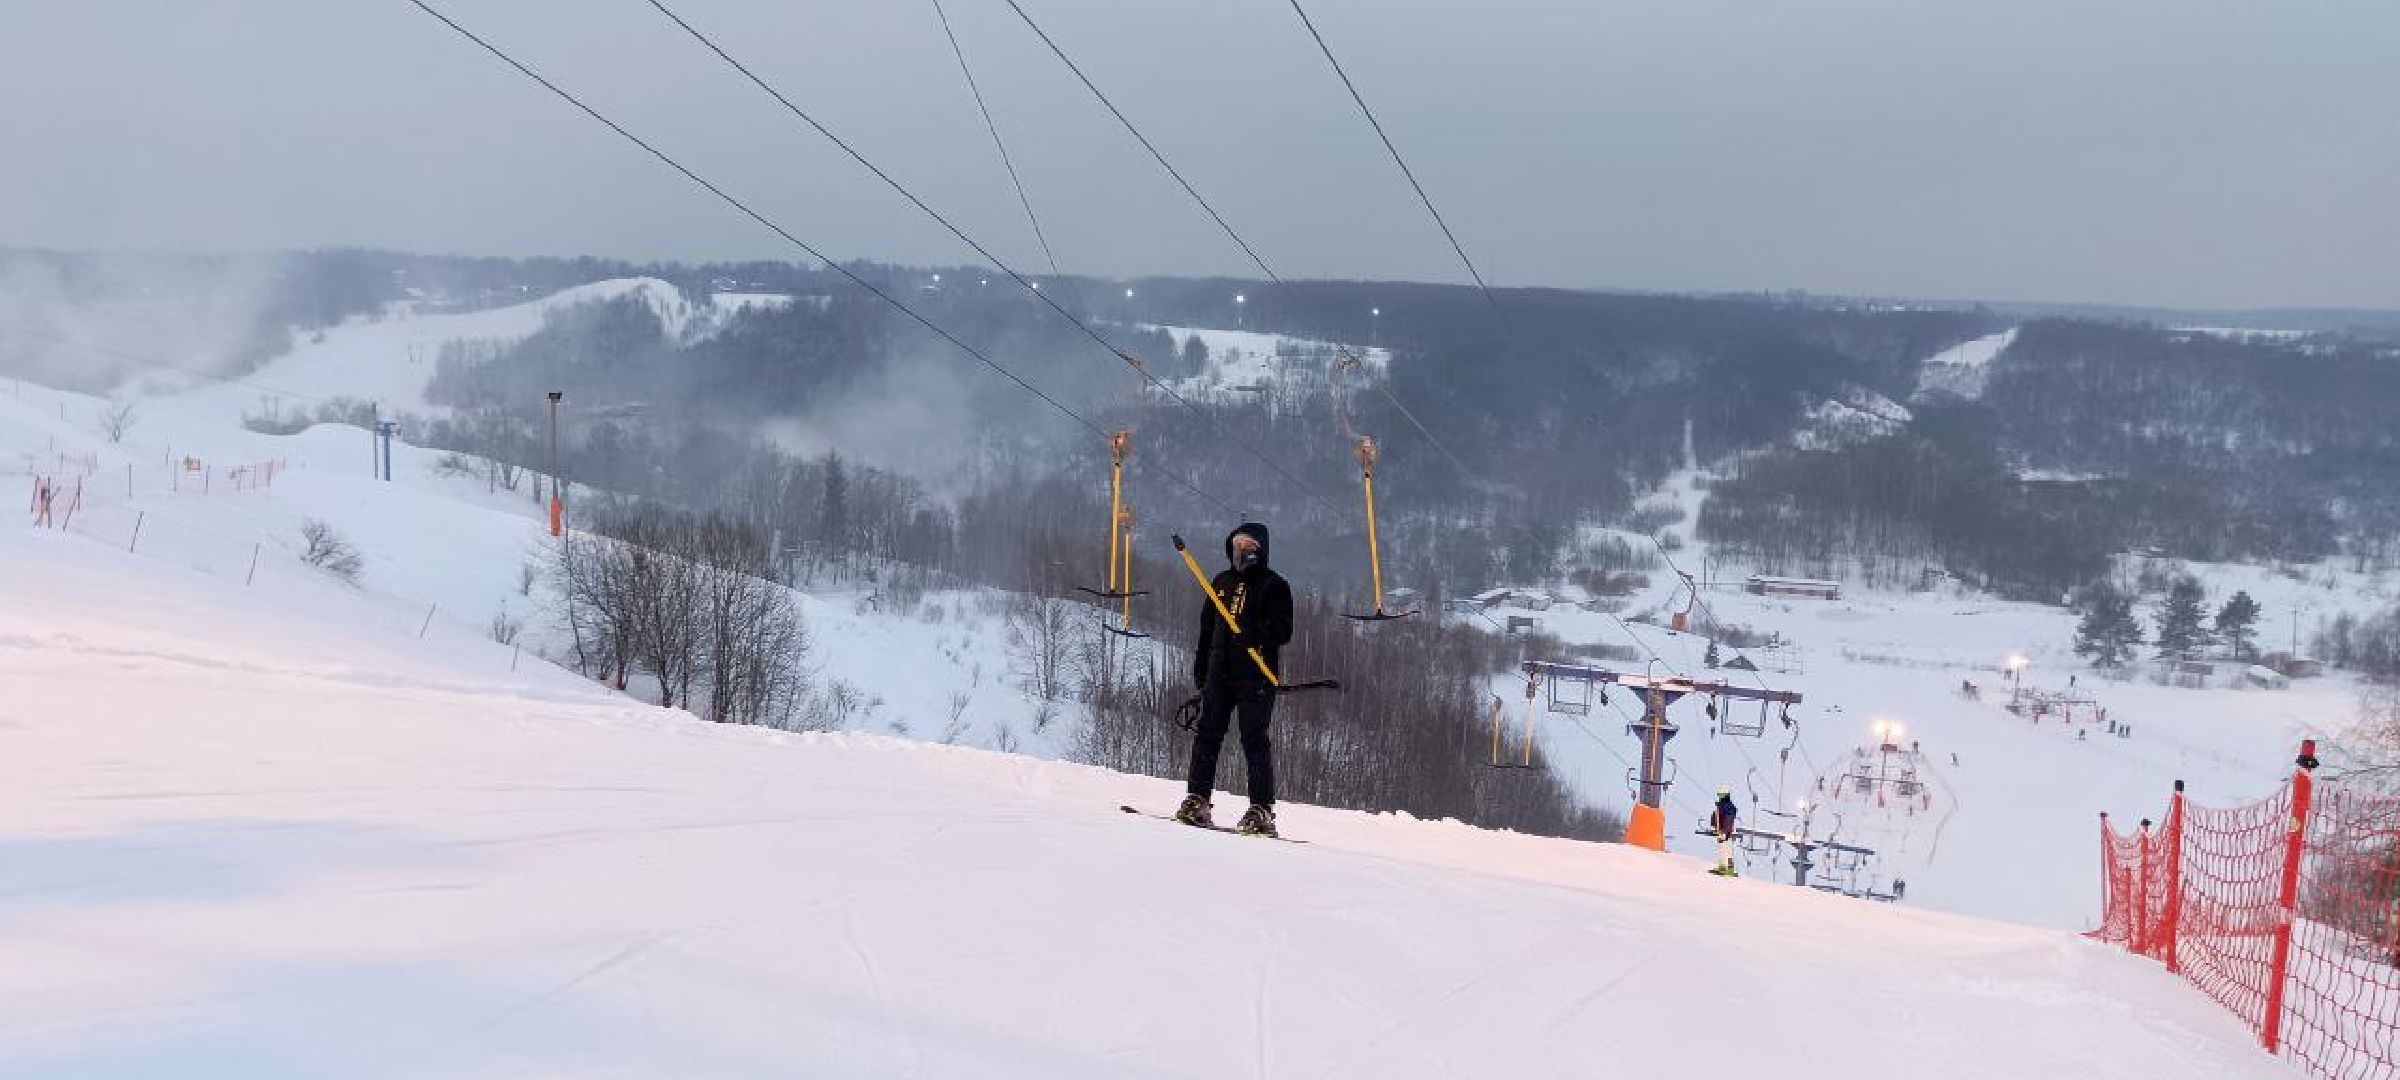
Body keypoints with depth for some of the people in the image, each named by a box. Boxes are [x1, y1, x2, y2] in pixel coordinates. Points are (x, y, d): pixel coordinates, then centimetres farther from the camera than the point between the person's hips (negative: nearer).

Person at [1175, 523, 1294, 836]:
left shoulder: (1274, 585, 2)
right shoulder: (1221, 583, 19)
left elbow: (1283, 630, -8)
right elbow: (1206, 628, 23)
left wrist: (1253, 634, -25)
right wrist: (1200, 669, 17)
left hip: (1257, 675, -5)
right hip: (1220, 671, 5)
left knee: (1254, 739, -7)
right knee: (1207, 733, 0)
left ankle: (1262, 810, -5)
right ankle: (1197, 799, 5)